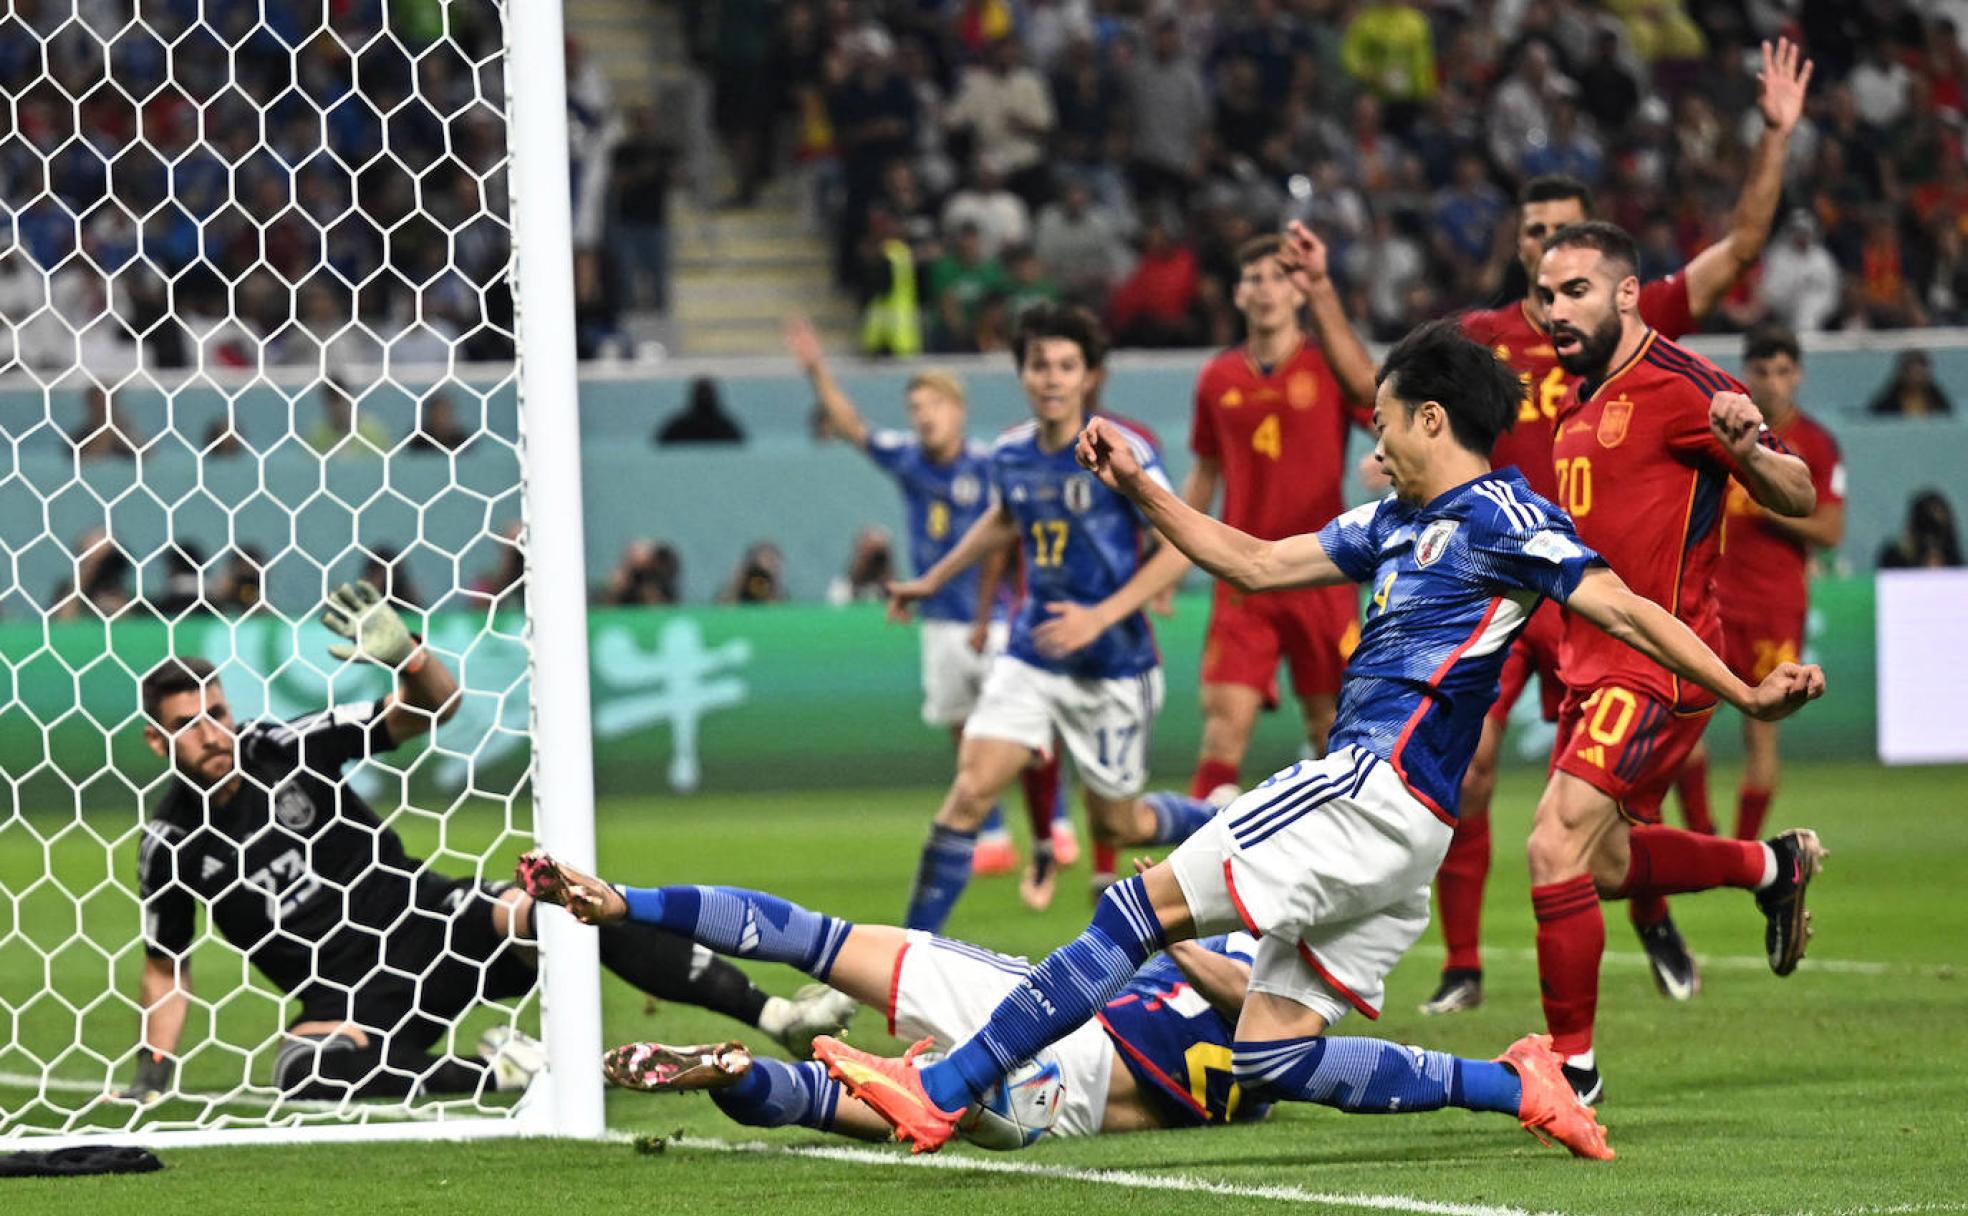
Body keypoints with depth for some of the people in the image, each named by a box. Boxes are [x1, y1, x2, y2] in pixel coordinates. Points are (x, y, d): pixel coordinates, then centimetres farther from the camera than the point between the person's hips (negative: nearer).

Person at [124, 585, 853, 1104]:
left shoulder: (281, 752, 0)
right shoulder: (170, 840, 0)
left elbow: (439, 705, -2)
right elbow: (166, 966, 11)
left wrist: (405, 657, -23)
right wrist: (152, 1073, 0)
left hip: (432, 924, 1)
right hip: (345, 997, -1)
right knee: (307, 1073, -36)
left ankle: (771, 1014, -26)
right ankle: (491, 1072, -23)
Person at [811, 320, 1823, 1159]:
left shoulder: (1498, 516, -4)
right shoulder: (1394, 525, 23)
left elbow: (1628, 611, -8)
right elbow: (1254, 563, 30)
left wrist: (1747, 695, -17)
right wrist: (1138, 488, 25)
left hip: (1376, 786, -10)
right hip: (1396, 834, 10)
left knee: (1141, 909, -11)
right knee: (1273, 1060, 4)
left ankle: (940, 1093, -12)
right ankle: (1516, 1086, 1)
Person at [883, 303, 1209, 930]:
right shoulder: (1010, 454, 1)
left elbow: (1180, 548, -15)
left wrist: (1100, 617, -23)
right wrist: (932, 580, 29)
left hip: (1114, 665, -4)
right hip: (1032, 655, 4)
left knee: (1117, 825, 8)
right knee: (970, 790, -13)